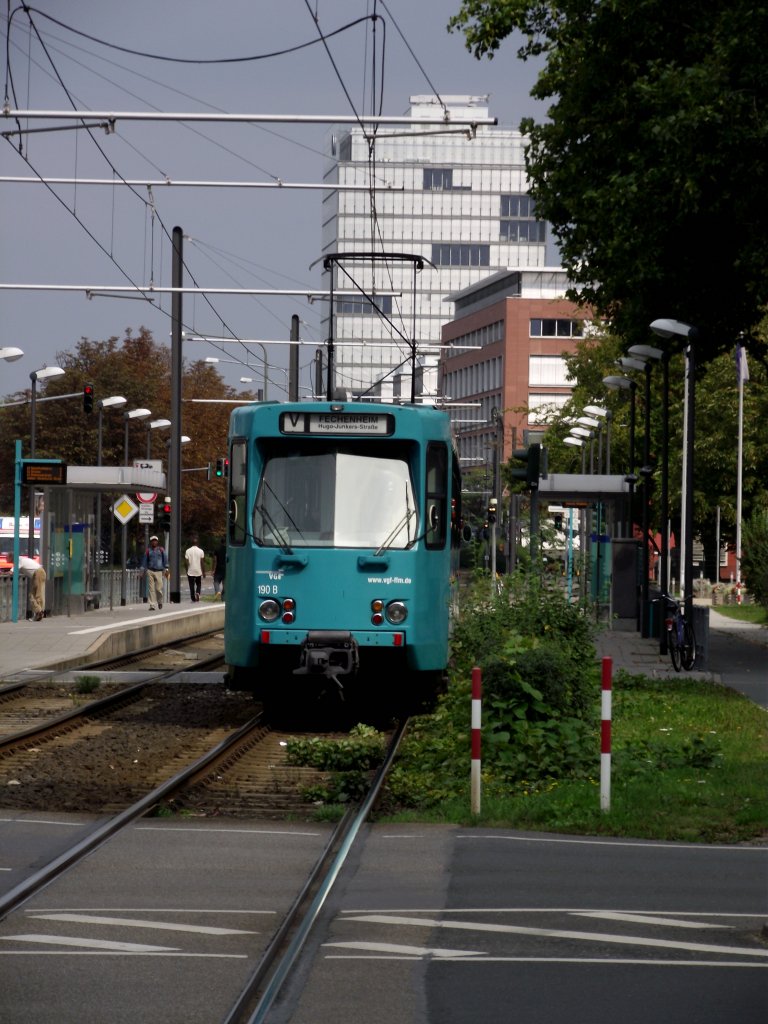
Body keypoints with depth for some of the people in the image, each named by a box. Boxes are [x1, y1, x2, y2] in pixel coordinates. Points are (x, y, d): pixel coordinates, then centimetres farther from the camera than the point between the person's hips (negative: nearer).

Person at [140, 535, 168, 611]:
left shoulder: (161, 550, 5)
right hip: (150, 571, 1)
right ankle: (152, 605, -2)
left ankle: (160, 602, 23)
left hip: (159, 571, -1)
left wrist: (166, 569, 2)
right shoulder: (148, 551, 8)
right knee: (151, 589, -4)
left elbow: (165, 559, 8)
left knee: (159, 588, -5)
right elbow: (144, 561, 13)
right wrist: (143, 571, 10)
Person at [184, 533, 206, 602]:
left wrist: (186, 571, 7)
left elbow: (187, 562, -3)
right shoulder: (200, 551, -5)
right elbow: (202, 562, -4)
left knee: (192, 586, 6)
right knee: (198, 584, 15)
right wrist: (204, 572, 3)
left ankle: (193, 598, 4)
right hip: (198, 572, 0)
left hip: (190, 572, 0)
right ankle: (197, 593, -10)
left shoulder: (188, 551, -4)